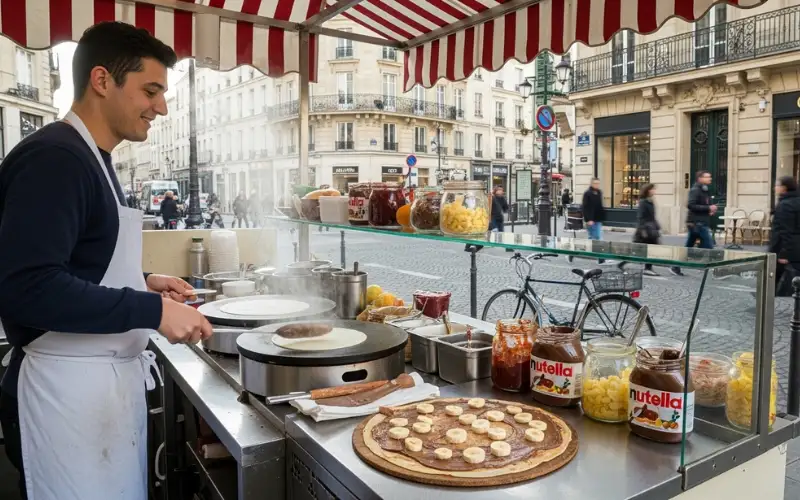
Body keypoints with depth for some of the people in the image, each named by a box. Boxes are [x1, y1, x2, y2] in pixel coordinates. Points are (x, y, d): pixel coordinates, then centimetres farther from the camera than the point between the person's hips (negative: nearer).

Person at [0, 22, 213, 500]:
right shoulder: (53, 158, -17)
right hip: (68, 385, -9)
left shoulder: (90, 159, 13)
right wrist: (153, 311, -23)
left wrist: (142, 284, 7)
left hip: (111, 377, 9)